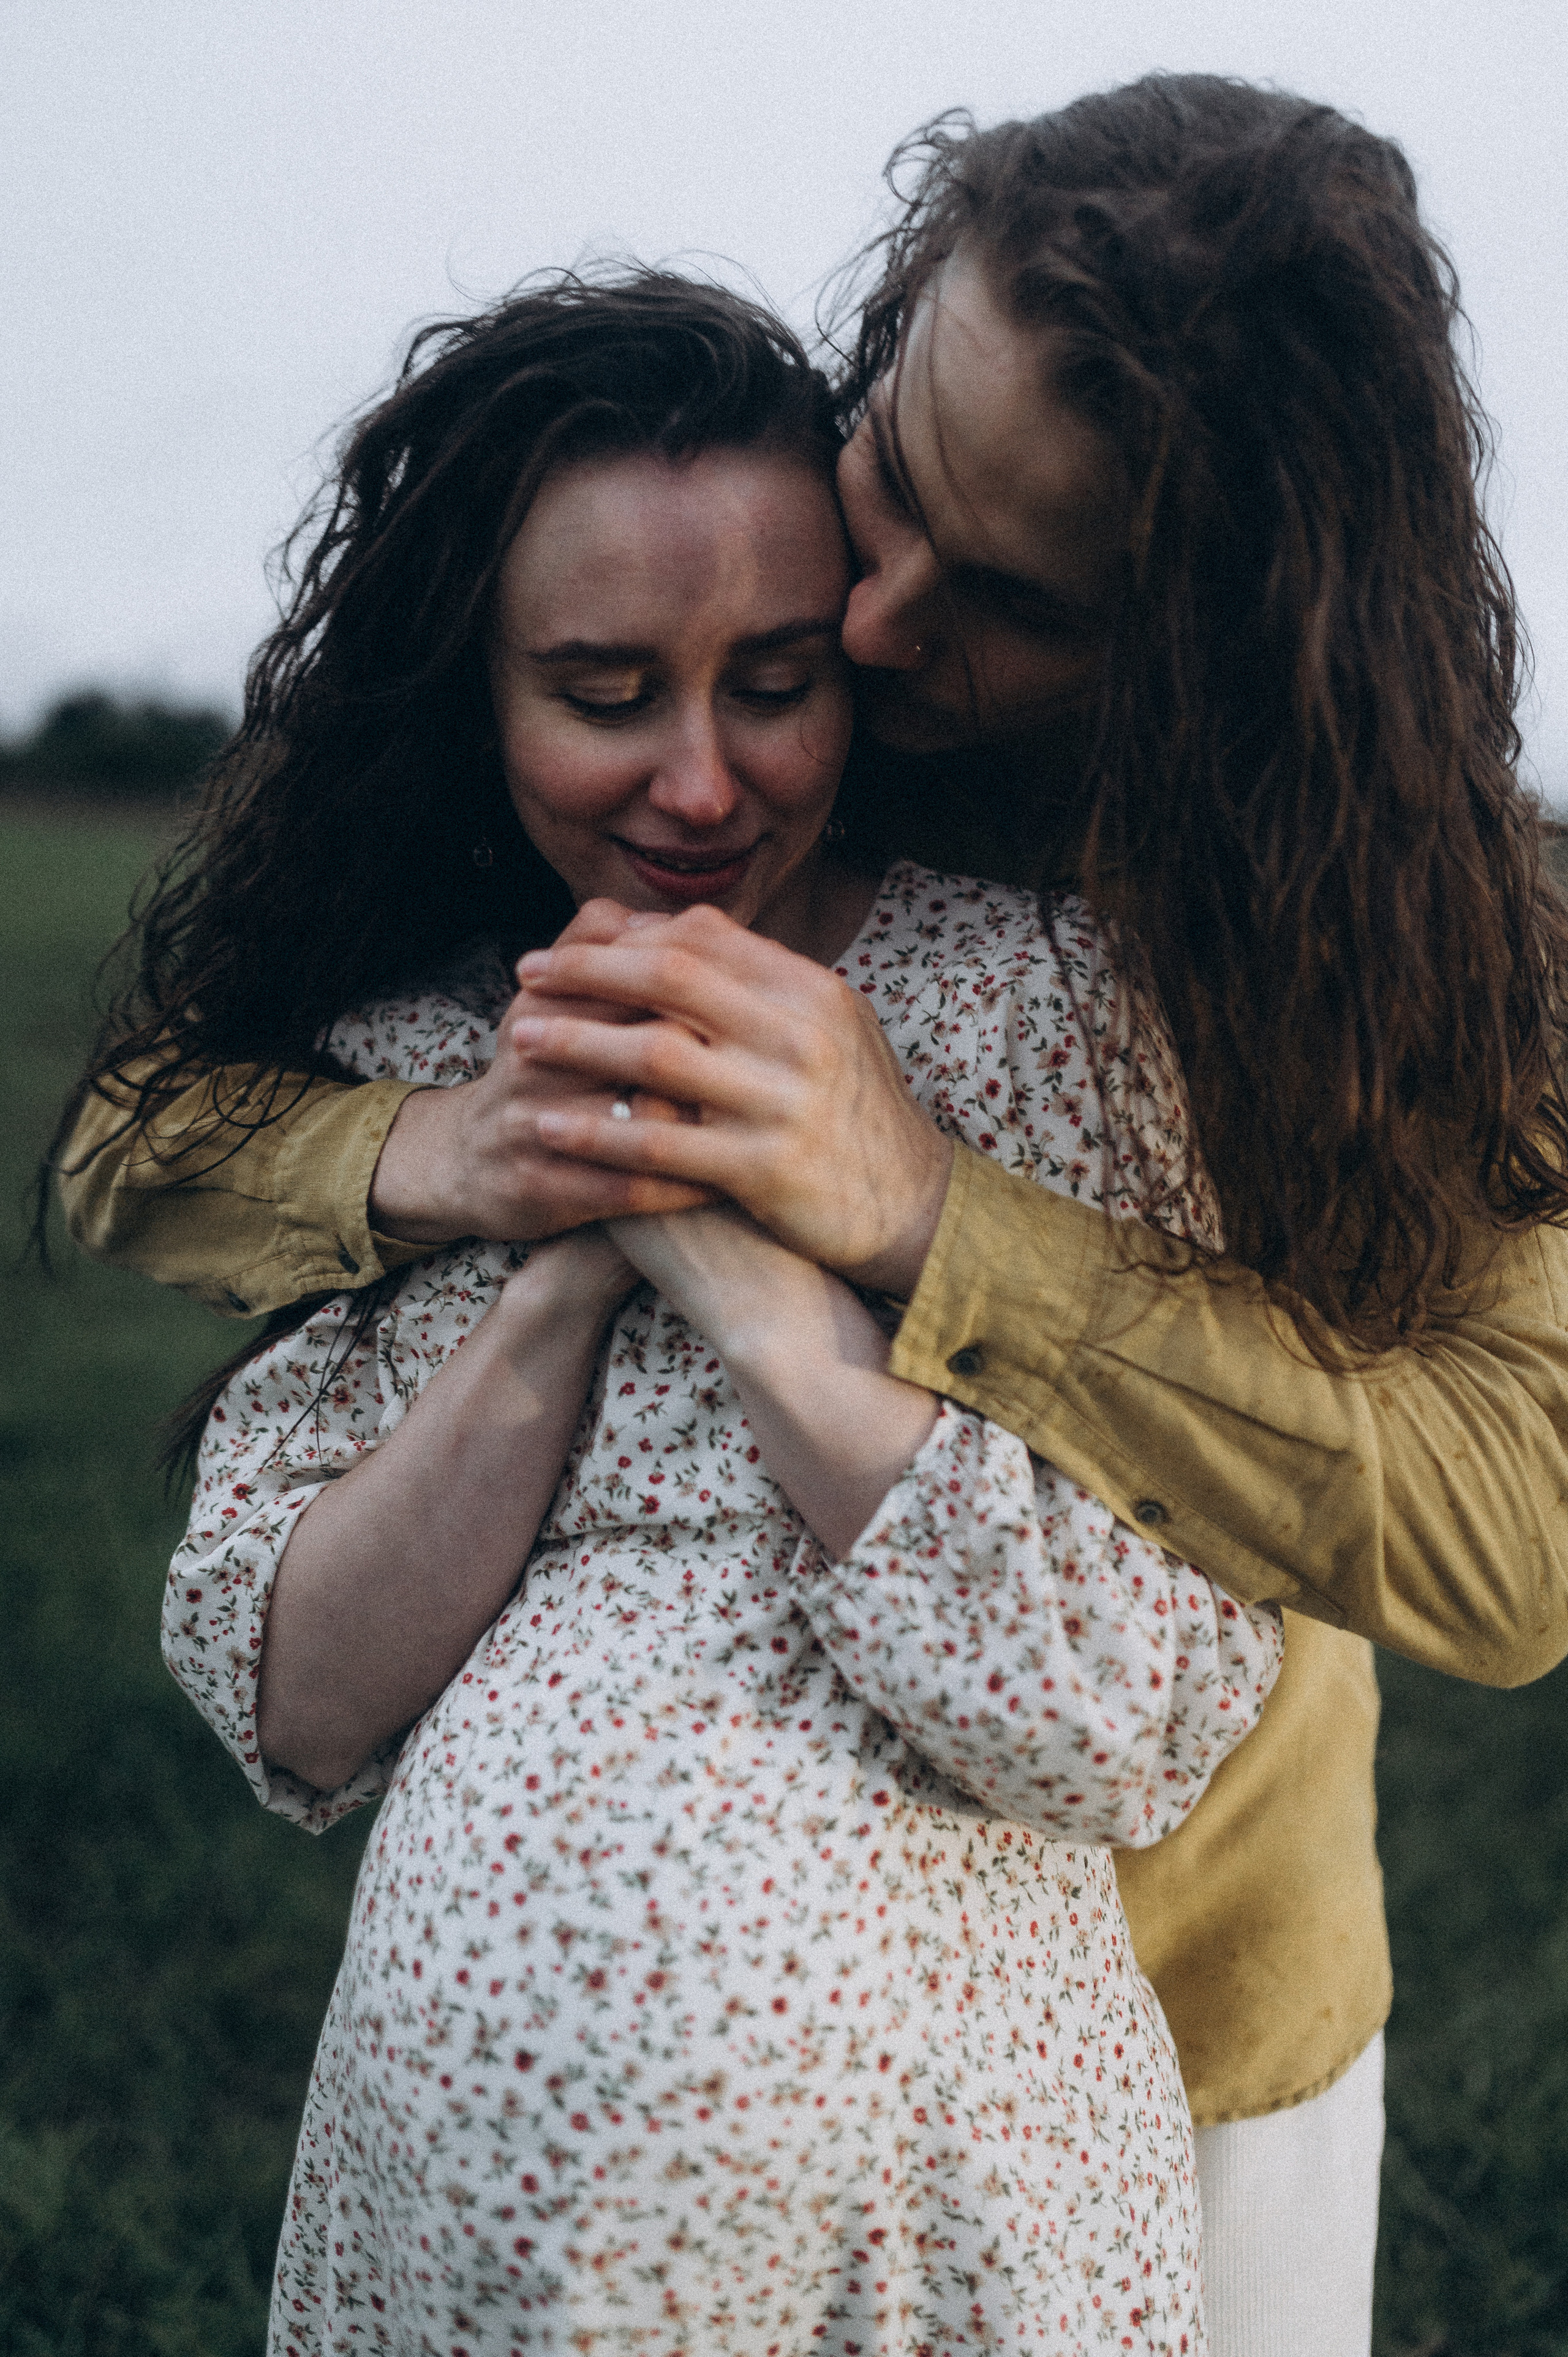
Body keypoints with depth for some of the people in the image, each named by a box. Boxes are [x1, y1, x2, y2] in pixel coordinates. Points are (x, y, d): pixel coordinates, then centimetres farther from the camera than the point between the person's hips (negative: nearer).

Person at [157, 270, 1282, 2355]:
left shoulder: (1030, 989, -9)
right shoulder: (412, 1066, 2)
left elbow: (1144, 1720, -18)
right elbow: (286, 1715, -5)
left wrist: (743, 1268, -20)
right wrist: (568, 1266, -16)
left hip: (937, 2177, -3)